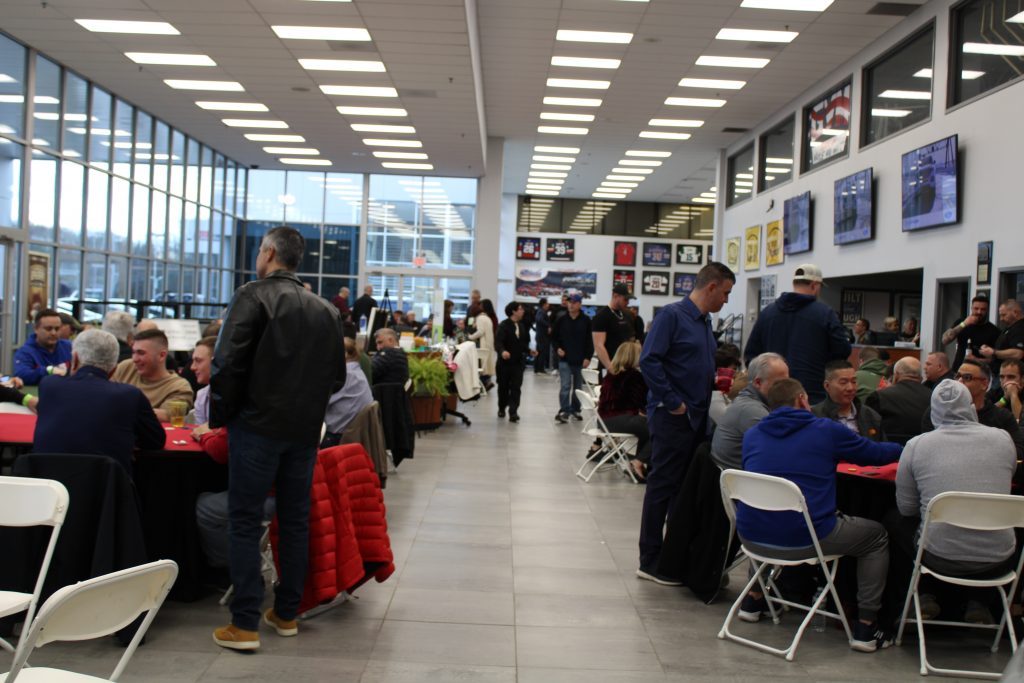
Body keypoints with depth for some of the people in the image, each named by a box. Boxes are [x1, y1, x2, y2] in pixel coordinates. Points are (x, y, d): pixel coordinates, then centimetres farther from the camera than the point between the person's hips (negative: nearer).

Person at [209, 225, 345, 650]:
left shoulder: (252, 296, -7)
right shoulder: (325, 310, 12)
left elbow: (228, 363, -13)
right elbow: (337, 375, 12)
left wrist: (220, 416, -2)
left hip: (258, 424, -5)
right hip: (306, 428, 6)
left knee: (245, 521, 2)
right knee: (295, 520, 13)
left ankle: (244, 624, 4)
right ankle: (286, 614, 23)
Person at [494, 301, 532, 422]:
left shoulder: (521, 325, 10)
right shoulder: (504, 325, -13)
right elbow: (498, 341, -25)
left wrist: (528, 351, 11)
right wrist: (502, 351, -43)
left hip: (518, 362, 4)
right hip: (505, 361, -4)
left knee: (516, 388, -6)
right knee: (503, 387, 11)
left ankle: (513, 412, -10)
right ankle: (501, 409, 32)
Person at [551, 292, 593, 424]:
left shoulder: (586, 321, -2)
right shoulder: (561, 320, 1)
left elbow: (590, 341, -2)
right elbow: (554, 337, 10)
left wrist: (587, 357, -8)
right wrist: (557, 348, -7)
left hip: (580, 360, 1)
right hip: (564, 360, -1)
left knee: (577, 387, 13)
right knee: (565, 386, -10)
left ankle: (575, 410, 27)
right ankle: (564, 412, -9)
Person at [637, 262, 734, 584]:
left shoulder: (705, 322, 14)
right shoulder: (672, 315, -12)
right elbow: (649, 361, -21)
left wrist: (715, 380, 8)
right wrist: (672, 403, -19)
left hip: (697, 418, 9)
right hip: (672, 417, -9)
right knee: (663, 487, -1)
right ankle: (650, 561, 9)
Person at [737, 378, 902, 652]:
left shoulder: (752, 434, 11)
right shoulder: (827, 431, 0)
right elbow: (876, 454, 14)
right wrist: (902, 448, 37)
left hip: (752, 537, 5)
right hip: (804, 540, -4)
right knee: (876, 535, 20)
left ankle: (754, 599, 39)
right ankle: (865, 626, 16)